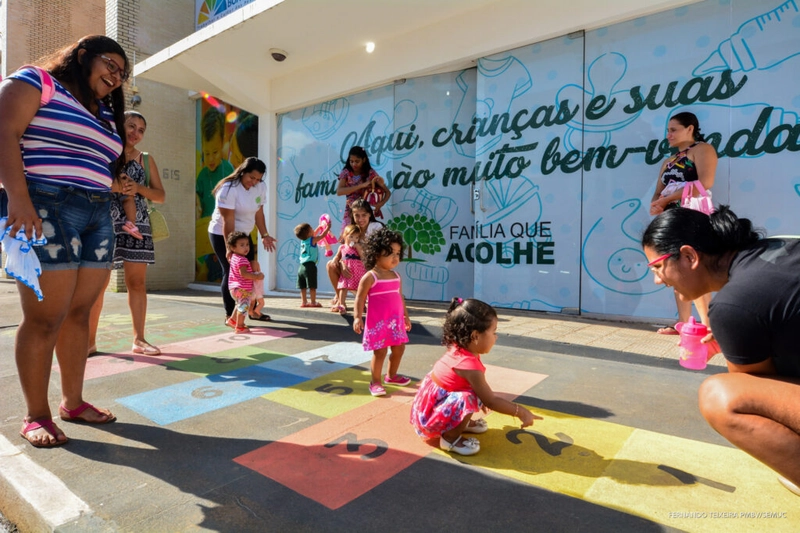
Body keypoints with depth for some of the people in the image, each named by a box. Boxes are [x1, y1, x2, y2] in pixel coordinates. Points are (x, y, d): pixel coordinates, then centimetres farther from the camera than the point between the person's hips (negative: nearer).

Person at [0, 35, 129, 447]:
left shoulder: (107, 115, 23)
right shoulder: (35, 81, 4)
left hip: (98, 218, 7)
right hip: (46, 211, -6)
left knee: (78, 313, 6)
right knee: (44, 318, -5)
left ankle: (73, 402, 15)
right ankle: (36, 416, 6)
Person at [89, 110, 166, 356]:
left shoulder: (146, 160, 13)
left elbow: (161, 196, 10)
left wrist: (138, 188, -7)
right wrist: (112, 186, -15)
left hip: (137, 225, 2)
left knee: (137, 281, 1)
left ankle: (139, 339, 6)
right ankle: (90, 341, 9)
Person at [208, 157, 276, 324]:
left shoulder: (261, 187, -5)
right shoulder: (229, 189, -23)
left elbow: (259, 213, 1)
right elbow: (228, 221, -26)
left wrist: (264, 235, -7)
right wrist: (229, 247, -27)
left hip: (243, 234, 6)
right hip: (221, 234, -6)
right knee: (231, 272, -6)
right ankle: (229, 314, 4)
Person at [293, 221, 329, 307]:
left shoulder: (302, 241, 14)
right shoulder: (312, 240, -7)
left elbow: (313, 235, 30)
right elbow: (322, 235, -1)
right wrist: (328, 227, 12)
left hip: (302, 266, 7)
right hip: (310, 266, -7)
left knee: (303, 287, 9)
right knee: (312, 286, -2)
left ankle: (303, 302, 13)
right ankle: (313, 302, 1)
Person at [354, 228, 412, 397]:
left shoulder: (396, 276, 8)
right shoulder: (370, 277, -12)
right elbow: (360, 298, -11)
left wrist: (406, 316, 20)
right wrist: (358, 317, -20)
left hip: (396, 321, 7)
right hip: (378, 322, -7)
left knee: (399, 348, 15)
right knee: (380, 351, -3)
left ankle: (391, 375, 36)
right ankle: (375, 382, 14)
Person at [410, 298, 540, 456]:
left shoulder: (458, 350, -3)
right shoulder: (469, 364, -29)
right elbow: (491, 401, -21)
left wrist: (482, 396, 31)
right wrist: (521, 412, -12)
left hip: (431, 402, 9)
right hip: (428, 415, -9)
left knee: (477, 389, 8)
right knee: (468, 399, -31)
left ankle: (459, 423, 17)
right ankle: (450, 437, -9)